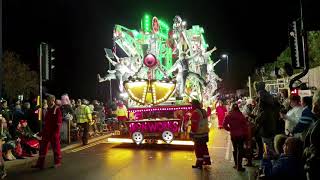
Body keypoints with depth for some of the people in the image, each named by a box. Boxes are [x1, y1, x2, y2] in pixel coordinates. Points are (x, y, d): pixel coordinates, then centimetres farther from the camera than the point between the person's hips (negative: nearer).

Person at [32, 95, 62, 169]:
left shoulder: (57, 109, -11)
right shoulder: (48, 110, 12)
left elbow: (58, 122, -15)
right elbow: (46, 121, 18)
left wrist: (56, 132, -19)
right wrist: (43, 131, 15)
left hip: (54, 132, -7)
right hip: (47, 131, 8)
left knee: (55, 147, 4)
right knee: (43, 146, 9)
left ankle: (57, 162, 19)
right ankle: (40, 163, 17)